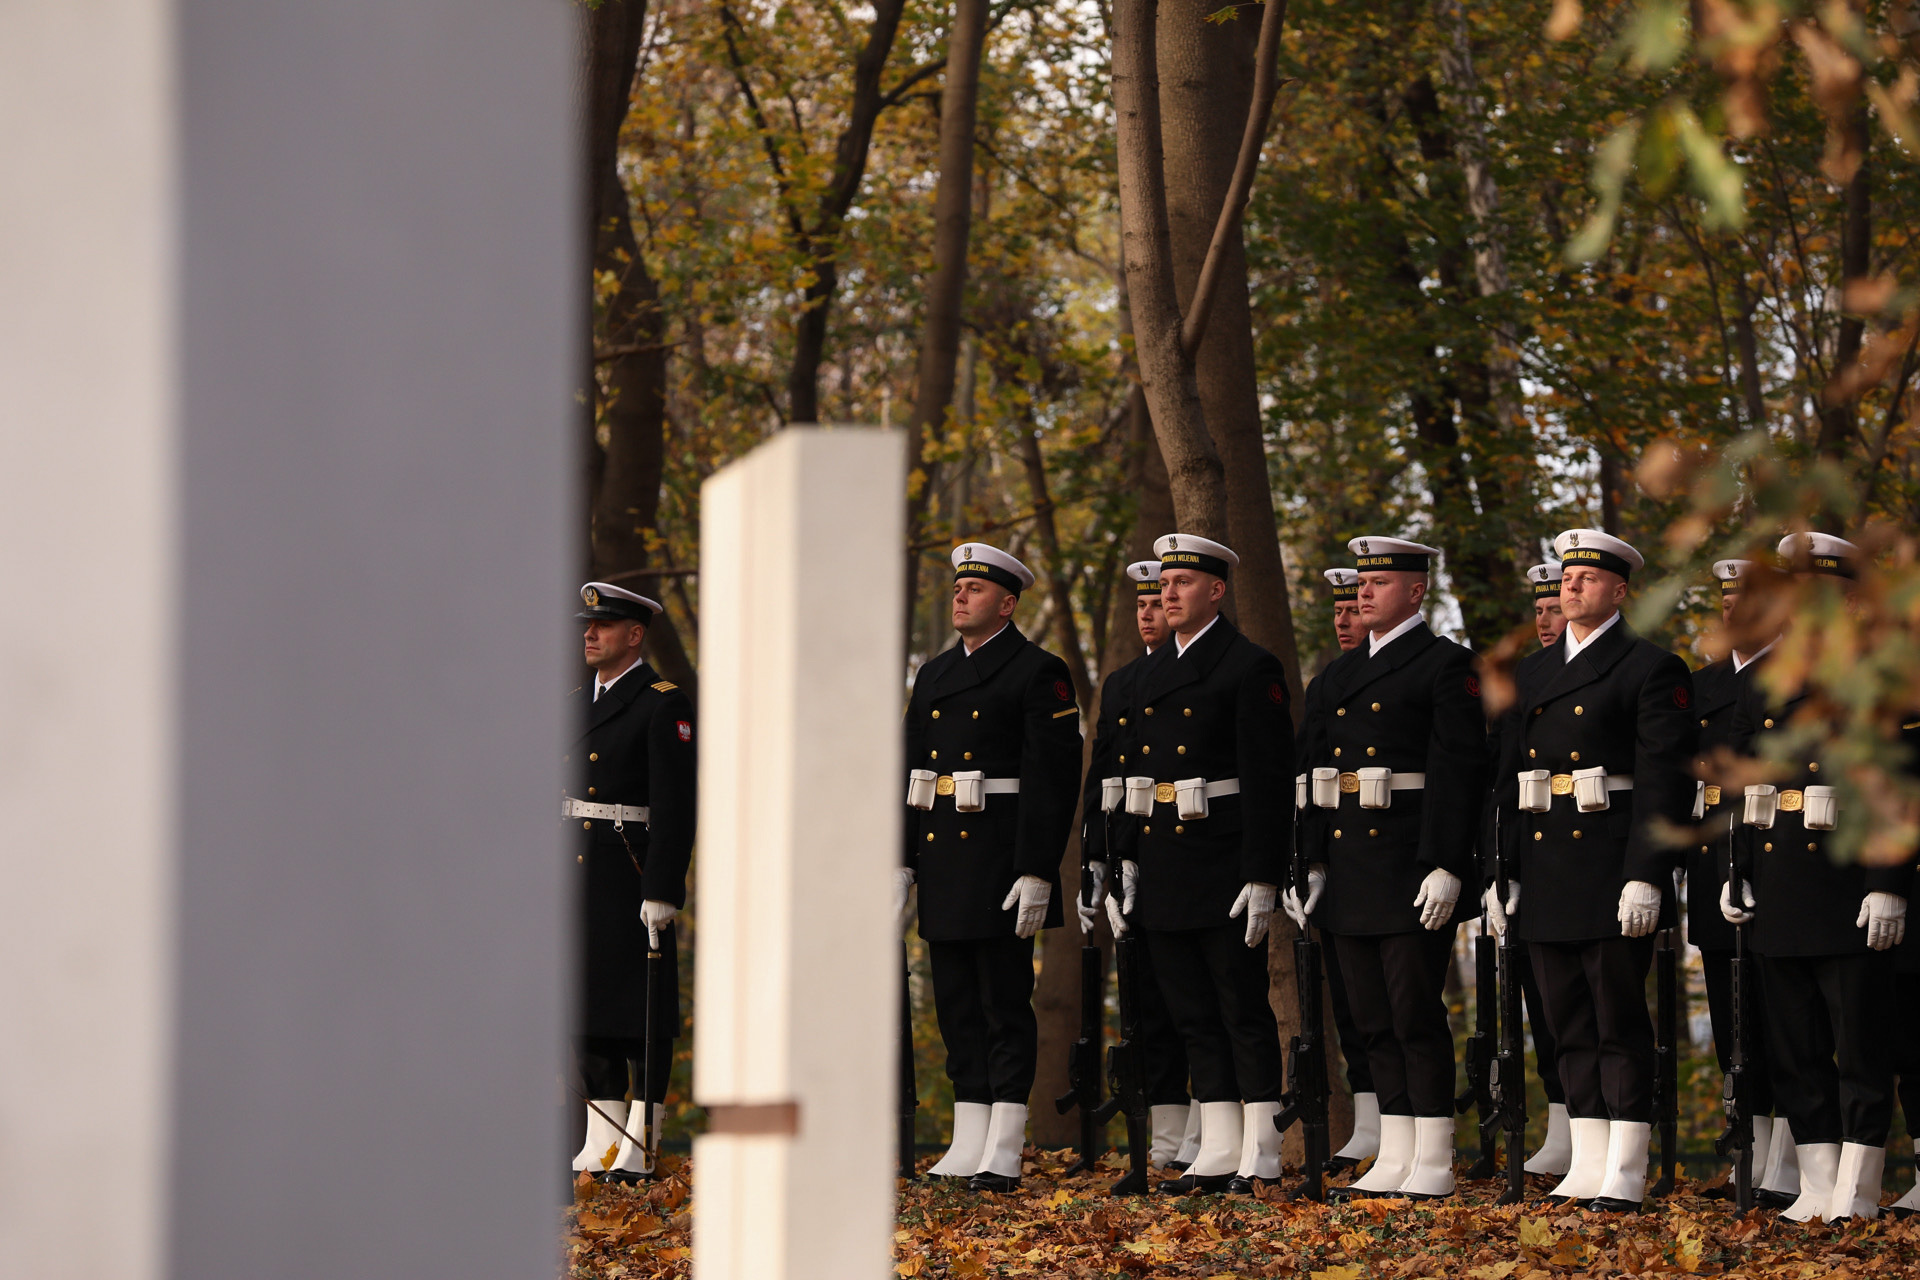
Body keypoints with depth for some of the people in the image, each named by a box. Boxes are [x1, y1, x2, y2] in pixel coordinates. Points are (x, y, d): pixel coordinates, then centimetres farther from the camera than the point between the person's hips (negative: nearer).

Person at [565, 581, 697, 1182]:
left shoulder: (664, 704, -8)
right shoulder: (575, 704, 16)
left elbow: (676, 805, -13)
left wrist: (663, 891, -20)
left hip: (632, 875, -8)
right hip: (577, 877, 8)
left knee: (641, 1011, -4)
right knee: (588, 1004, 9)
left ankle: (639, 1148, -3)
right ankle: (600, 1143, 15)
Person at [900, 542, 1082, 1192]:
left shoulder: (1038, 673, -6)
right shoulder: (935, 675, 16)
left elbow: (1054, 779, -12)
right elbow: (911, 770, 18)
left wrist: (1036, 873, -18)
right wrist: (899, 863, 11)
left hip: (1000, 858, -7)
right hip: (941, 856, 7)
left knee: (1006, 1005, -5)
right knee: (957, 1007, 8)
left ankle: (1003, 1154, -5)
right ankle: (967, 1146, 12)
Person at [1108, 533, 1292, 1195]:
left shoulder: (1251, 667, -7)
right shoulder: (1151, 672, 16)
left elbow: (1269, 780, -12)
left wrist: (1262, 878, -17)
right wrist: (1125, 869, 12)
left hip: (1223, 864, -8)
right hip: (1163, 863, 8)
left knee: (1244, 1010, -4)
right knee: (1194, 1015, 8)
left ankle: (1260, 1157, -1)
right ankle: (1218, 1154, 11)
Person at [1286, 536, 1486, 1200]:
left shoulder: (1448, 665, -6)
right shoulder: (1340, 673, 18)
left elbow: (1459, 769, -12)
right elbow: (1317, 770, 18)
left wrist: (1445, 867, -19)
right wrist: (1309, 863, 11)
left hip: (1412, 868, -8)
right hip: (1349, 865, 8)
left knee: (1416, 1015, -6)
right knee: (1374, 1019, 8)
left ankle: (1434, 1164, -1)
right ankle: (1395, 1158, 13)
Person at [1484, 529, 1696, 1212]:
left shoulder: (1652, 670, -4)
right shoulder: (1531, 673, 16)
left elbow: (1665, 781, -11)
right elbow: (1509, 778, 17)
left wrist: (1646, 876, -18)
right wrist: (1501, 873, 10)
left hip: (1613, 874, -7)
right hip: (1545, 872, 7)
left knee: (1620, 1024, -4)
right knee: (1570, 1026, 9)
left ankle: (1624, 1177, -2)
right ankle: (1586, 1168, 13)